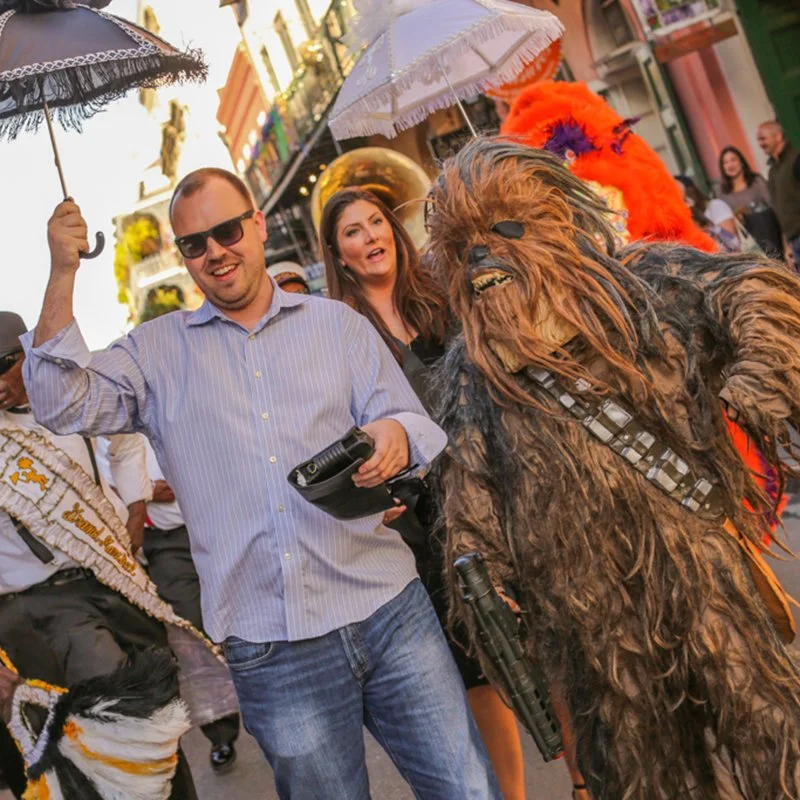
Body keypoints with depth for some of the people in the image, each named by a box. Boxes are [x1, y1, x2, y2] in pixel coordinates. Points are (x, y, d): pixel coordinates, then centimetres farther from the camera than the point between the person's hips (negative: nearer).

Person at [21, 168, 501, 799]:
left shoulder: (339, 324, 10)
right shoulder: (156, 352, 11)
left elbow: (416, 425, 3)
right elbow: (64, 404, -2)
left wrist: (395, 436, -22)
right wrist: (63, 274, -9)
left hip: (390, 613, 1)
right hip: (270, 652, 0)